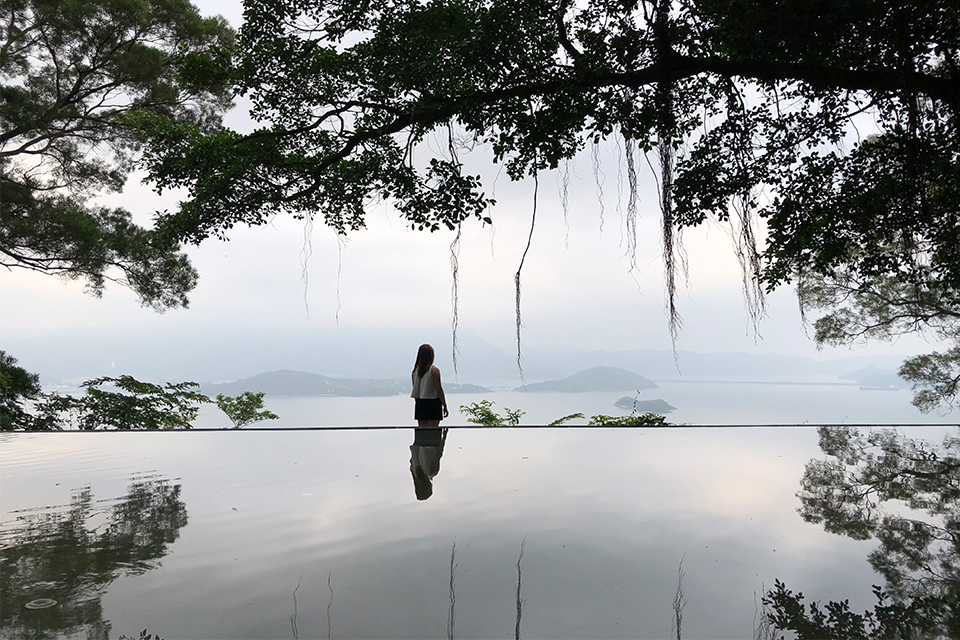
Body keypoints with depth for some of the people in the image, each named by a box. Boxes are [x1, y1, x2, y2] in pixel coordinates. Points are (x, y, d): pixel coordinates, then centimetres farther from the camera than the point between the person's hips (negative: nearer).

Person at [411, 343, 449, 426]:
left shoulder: (415, 371, 4)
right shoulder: (434, 370, -11)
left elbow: (415, 390, 9)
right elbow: (439, 390, -11)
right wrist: (445, 406, -4)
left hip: (420, 404, 5)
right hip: (433, 403, -5)